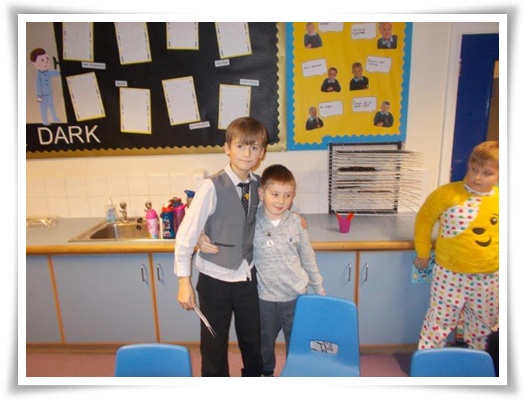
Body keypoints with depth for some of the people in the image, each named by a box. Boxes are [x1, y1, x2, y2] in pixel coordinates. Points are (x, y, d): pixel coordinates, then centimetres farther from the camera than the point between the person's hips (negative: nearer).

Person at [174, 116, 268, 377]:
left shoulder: (258, 184, -4)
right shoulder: (212, 187, -19)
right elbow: (186, 234, -16)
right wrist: (184, 282, -14)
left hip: (247, 276, 4)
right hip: (215, 279, -4)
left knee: (252, 341, 21)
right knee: (214, 346, 14)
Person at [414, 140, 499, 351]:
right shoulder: (448, 193, -14)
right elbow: (424, 218, -3)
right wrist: (423, 252, 2)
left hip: (489, 278, 4)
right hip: (450, 274, -4)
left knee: (484, 324, 22)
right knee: (440, 321, 8)